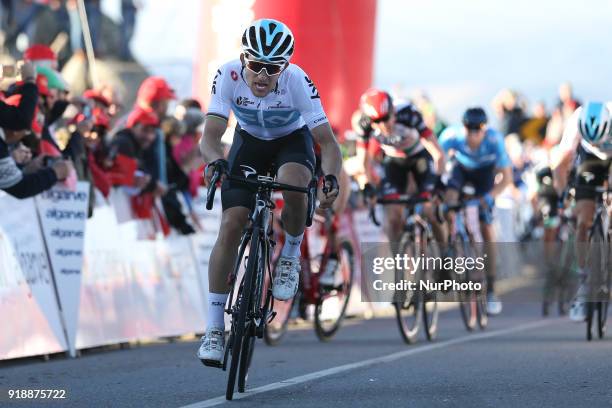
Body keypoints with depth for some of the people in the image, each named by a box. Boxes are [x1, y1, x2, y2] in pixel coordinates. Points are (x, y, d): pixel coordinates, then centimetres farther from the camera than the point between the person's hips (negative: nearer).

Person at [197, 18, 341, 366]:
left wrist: (331, 178, -50)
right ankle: (214, 328, -10)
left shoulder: (297, 81, -31)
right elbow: (211, 135, -32)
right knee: (231, 224, -15)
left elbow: (328, 142, -31)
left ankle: (291, 255, -5)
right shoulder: (229, 76, -28)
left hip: (293, 140, -1)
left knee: (293, 183, -36)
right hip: (250, 141, 1)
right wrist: (216, 162, -54)